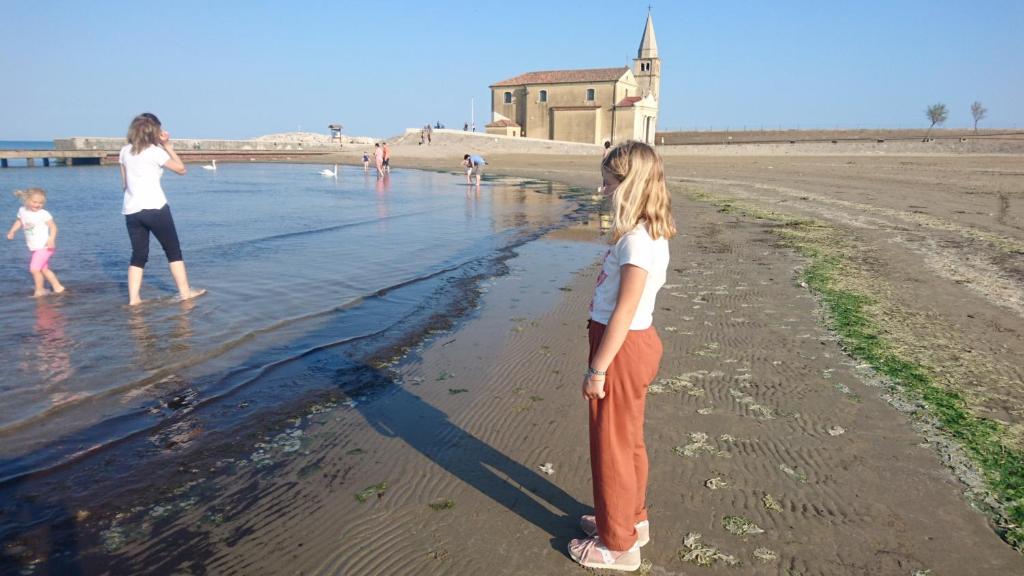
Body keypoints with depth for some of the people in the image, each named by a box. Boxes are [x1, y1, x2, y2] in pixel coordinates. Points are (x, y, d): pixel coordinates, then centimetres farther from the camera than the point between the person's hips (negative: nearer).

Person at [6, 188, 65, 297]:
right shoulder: (22, 211, 4)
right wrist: (12, 231, 9)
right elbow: (19, 221, 21)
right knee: (44, 269, 15)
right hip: (34, 247, 8)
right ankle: (58, 287, 25)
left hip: (44, 246, -8)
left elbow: (53, 226, -15)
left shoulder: (44, 214, -15)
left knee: (34, 269, -12)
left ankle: (39, 290, 3)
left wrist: (51, 239, -28)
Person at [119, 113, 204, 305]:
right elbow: (181, 169, 6)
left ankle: (133, 298, 3)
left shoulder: (125, 151, 11)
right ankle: (185, 292, 10)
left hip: (131, 210, 5)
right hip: (155, 208, -5)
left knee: (139, 255, 10)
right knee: (173, 250, 7)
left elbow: (124, 183, 14)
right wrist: (168, 146, 8)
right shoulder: (156, 151, -4)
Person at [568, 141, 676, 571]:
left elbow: (624, 312, -24)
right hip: (634, 343, 10)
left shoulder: (636, 241, -24)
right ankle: (632, 519, 43)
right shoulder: (651, 235, 7)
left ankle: (617, 545, 24)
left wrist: (597, 370, -18)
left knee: (611, 446, 6)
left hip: (621, 347, -10)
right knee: (627, 440, 23)